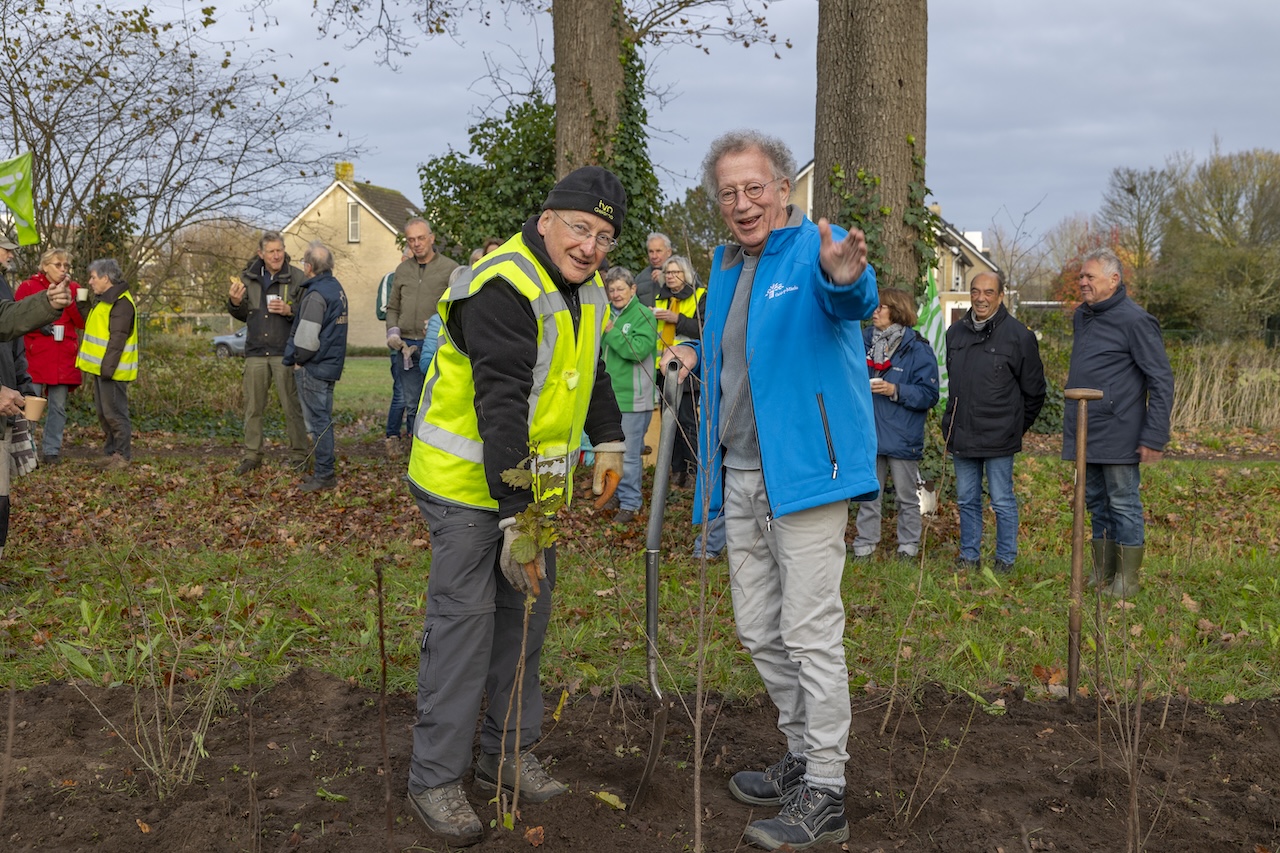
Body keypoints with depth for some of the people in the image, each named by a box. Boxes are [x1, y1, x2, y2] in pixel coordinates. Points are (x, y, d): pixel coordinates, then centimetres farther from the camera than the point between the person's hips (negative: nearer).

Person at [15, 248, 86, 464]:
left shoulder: (73, 289, 9)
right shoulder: (28, 287, 1)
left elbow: (82, 322, -2)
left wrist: (68, 293, -11)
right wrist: (36, 326, -15)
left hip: (63, 360, 3)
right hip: (34, 357, -3)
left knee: (58, 406, 5)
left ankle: (52, 450, 13)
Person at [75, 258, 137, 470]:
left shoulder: (121, 303, -16)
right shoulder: (105, 300, 18)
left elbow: (118, 339, -21)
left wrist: (108, 367, -24)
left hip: (112, 370, -10)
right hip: (101, 368, 11)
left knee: (114, 413, -5)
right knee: (103, 413, 15)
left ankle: (122, 455, 3)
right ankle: (110, 452, 22)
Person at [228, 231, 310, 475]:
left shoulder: (296, 277, -3)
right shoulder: (248, 277, 9)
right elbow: (243, 315, 18)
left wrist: (289, 311, -19)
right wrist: (235, 303, -2)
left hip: (285, 352, -4)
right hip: (256, 352, 4)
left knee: (292, 406, -1)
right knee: (253, 407, 8)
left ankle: (299, 455, 8)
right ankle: (252, 454, 18)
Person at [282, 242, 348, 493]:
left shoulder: (316, 294, -18)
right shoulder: (336, 288, 11)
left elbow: (307, 337, -22)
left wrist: (298, 360, -6)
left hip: (313, 368, -9)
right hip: (330, 365, 9)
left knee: (318, 421, -3)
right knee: (323, 420, 16)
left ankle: (324, 475, 1)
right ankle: (324, 471, 23)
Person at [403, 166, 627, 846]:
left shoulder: (584, 291, 7)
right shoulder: (503, 290, -24)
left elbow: (591, 368, 26)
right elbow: (500, 407, -30)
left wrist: (608, 439, 23)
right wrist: (514, 512, -33)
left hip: (534, 481, 9)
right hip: (467, 483, -9)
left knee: (527, 612, 13)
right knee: (463, 621, -7)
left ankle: (507, 755, 27)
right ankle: (435, 779, 4)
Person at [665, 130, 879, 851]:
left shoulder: (817, 248, -10)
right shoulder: (726, 264, 15)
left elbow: (853, 301, -35)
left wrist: (844, 278, -57)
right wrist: (697, 355, 13)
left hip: (805, 468, -8)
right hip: (739, 475, 9)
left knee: (811, 632, -6)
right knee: (760, 630, 15)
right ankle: (802, 757, 31)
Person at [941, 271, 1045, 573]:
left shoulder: (1018, 335, -7)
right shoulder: (955, 332, 8)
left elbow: (1034, 390, 0)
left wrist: (1016, 426, 4)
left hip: (998, 437, -5)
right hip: (961, 434, 5)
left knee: (1002, 501, 3)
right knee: (967, 500, 13)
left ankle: (1006, 559, 16)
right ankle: (969, 556, 24)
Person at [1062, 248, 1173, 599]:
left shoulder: (1134, 321, -14)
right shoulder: (1082, 316, 11)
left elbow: (1162, 382, -14)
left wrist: (1154, 437, -16)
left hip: (1117, 435, -8)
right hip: (1086, 434, 8)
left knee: (1124, 505, 2)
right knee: (1096, 504, 15)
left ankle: (1127, 581, 11)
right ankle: (1101, 576, 26)